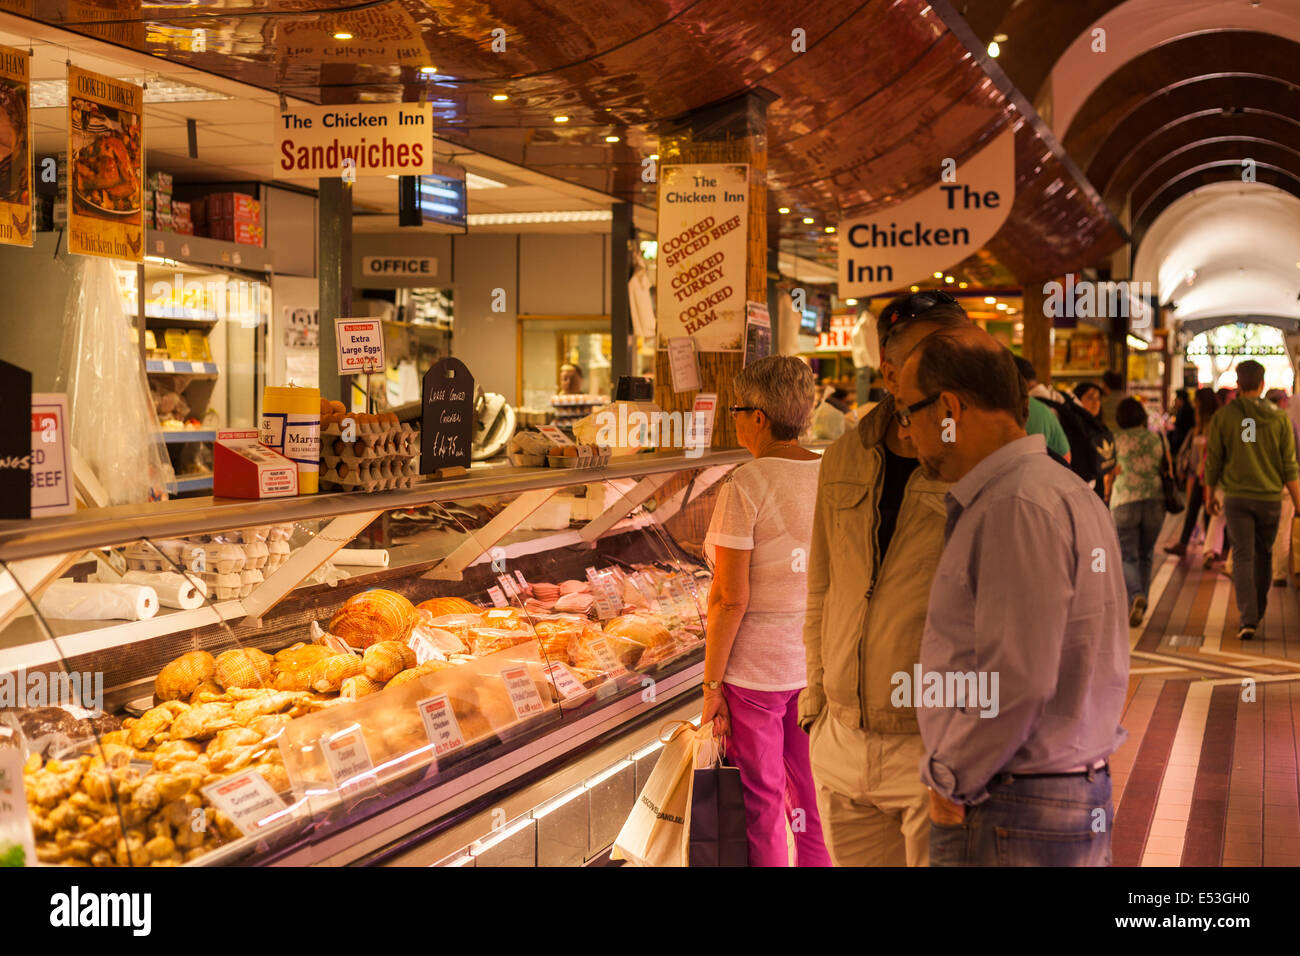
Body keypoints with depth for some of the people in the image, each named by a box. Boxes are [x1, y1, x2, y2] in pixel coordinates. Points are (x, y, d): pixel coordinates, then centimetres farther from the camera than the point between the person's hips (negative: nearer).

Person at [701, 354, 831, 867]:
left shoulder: (744, 488, -16)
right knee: (815, 801, 15)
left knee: (762, 804, 9)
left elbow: (729, 599, -17)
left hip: (755, 666, -5)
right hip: (821, 661, 5)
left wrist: (711, 686, -9)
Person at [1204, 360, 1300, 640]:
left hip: (1236, 497, -1)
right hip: (1270, 498, 2)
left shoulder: (1223, 417, -5)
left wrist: (1210, 495, 14)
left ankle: (1248, 619, -16)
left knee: (1242, 557, -2)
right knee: (1263, 554, 19)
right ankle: (1257, 613, 32)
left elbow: (1213, 461, 0)